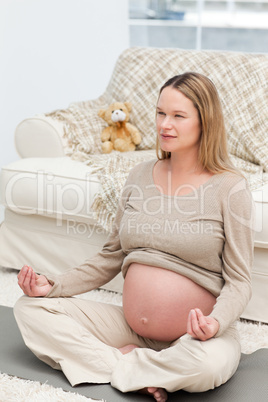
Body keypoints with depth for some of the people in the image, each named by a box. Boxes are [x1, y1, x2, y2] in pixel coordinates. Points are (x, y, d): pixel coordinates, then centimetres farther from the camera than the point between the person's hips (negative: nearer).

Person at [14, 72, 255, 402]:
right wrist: (53, 286, 1)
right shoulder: (140, 176, 7)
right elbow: (111, 257, 13)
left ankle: (118, 362, -13)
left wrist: (215, 322, -28)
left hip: (195, 336, -4)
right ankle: (128, 364, -15)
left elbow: (238, 281, -7)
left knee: (209, 364, -39)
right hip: (131, 329, 5)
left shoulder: (229, 187, -8)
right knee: (30, 308, -5)